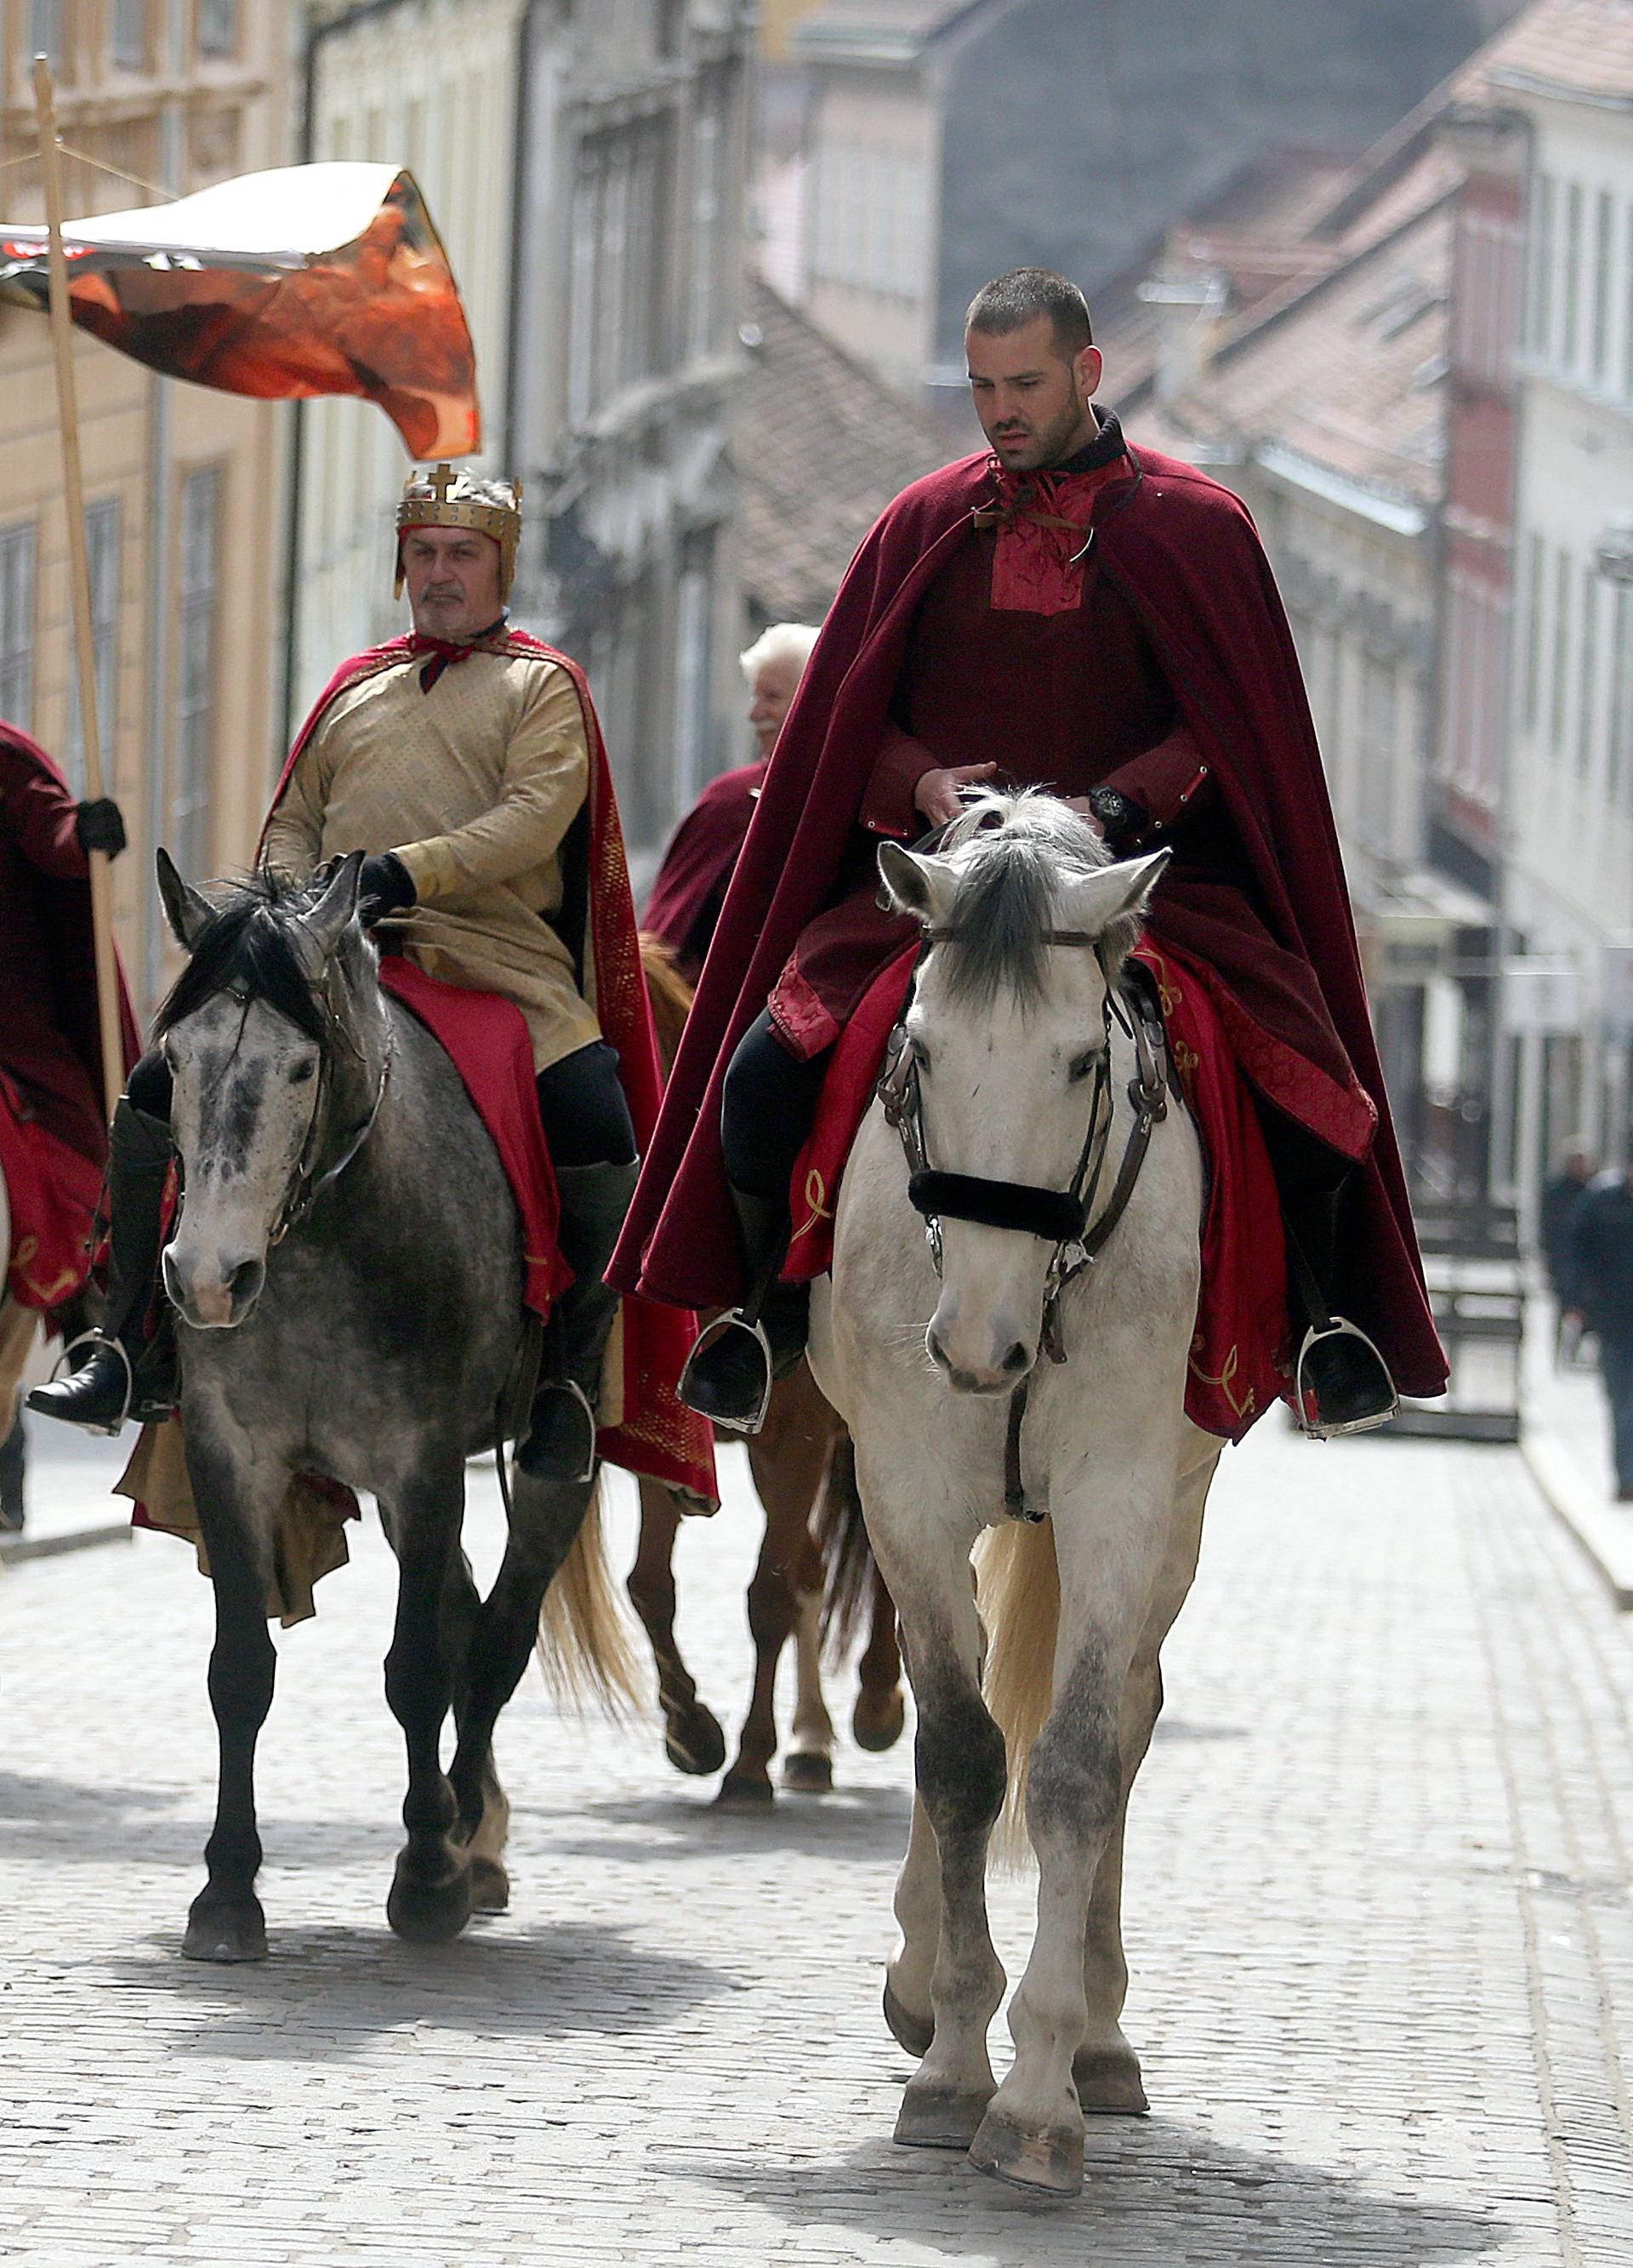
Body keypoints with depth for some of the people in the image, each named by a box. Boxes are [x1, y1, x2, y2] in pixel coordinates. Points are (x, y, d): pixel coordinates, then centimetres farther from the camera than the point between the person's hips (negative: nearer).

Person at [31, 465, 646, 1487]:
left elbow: (535, 817, -6)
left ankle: (572, 1384, -14)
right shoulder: (355, 690, 25)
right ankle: (133, 1355, -5)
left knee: (599, 1135, -29)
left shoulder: (543, 685, 10)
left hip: (496, 949, -4)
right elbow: (293, 823, 24)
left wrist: (408, 871, -20)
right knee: (162, 1089, -10)